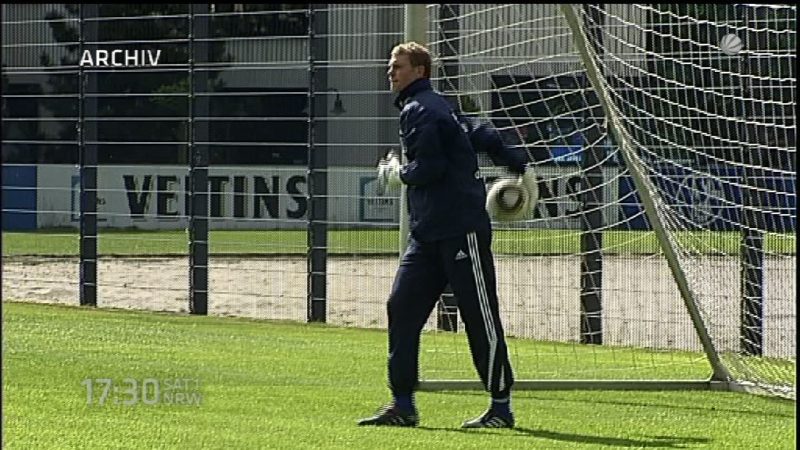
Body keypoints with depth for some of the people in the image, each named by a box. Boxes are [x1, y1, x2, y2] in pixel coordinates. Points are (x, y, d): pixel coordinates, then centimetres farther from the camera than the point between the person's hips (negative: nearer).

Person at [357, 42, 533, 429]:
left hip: (461, 229, -10)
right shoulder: (436, 107, 20)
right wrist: (517, 165, 34)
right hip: (427, 233, 10)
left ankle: (501, 406, 3)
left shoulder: (419, 110, -10)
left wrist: (395, 173, -1)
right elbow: (481, 136, 26)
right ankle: (402, 405, 4)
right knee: (401, 309, 2)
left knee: (481, 317, -3)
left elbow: (428, 168, -19)